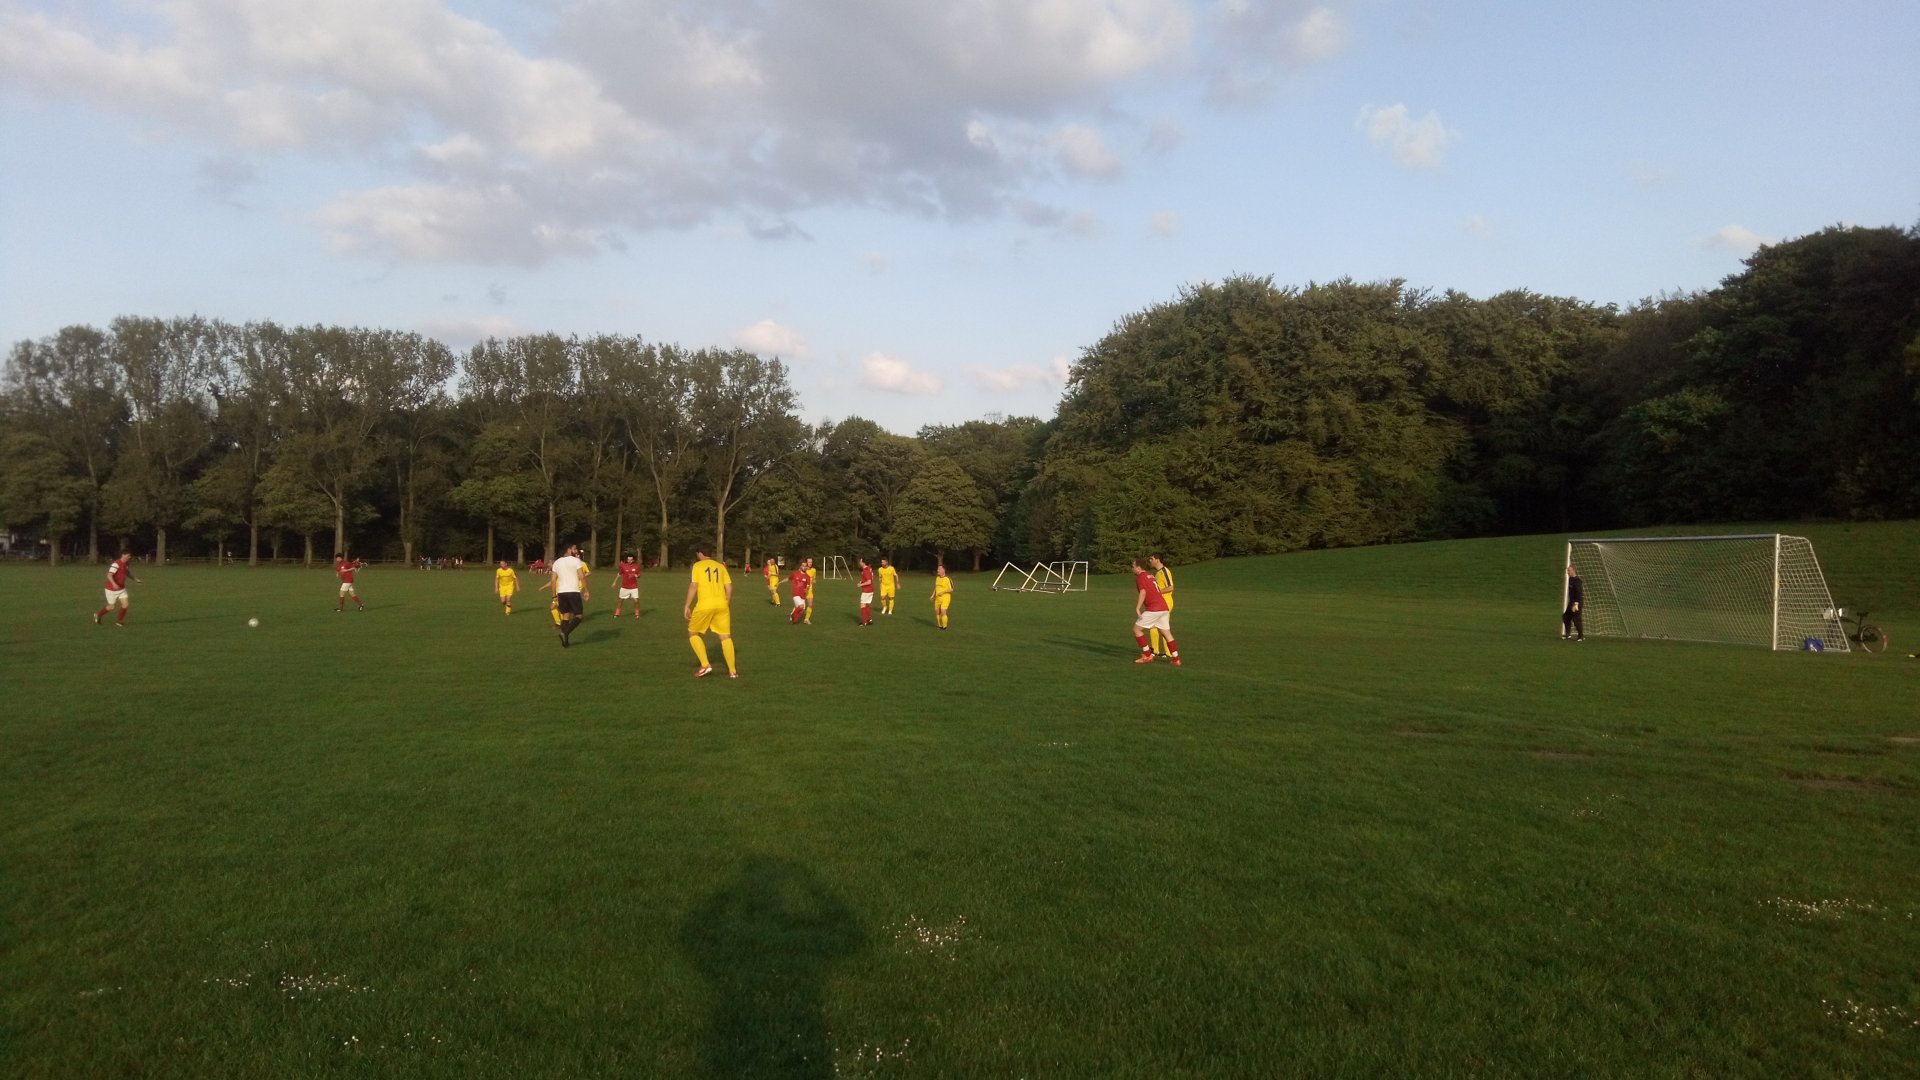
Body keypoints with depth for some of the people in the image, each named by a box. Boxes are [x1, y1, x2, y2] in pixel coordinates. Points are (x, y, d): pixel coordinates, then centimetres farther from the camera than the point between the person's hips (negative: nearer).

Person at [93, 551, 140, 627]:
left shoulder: (126, 564, 3)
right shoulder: (116, 564, -23)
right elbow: (109, 575, -32)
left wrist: (135, 579, 17)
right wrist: (114, 584, -47)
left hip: (121, 589, 7)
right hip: (112, 589, -7)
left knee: (125, 604, -6)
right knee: (112, 607, 6)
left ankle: (119, 621, 9)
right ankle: (98, 615, 33)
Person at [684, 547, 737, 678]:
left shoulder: (698, 565, 3)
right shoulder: (721, 566, 15)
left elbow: (693, 586, -5)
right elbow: (729, 587, 11)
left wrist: (687, 606, -1)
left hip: (705, 604, -4)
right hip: (721, 604, 4)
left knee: (693, 633, 14)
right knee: (725, 636, 8)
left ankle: (705, 665, 2)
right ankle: (733, 671, 7)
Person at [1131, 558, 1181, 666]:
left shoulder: (1140, 577, -3)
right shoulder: (1150, 576, 23)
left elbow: (1143, 592, -18)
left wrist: (1137, 608, -21)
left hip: (1153, 608, -9)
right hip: (1163, 607, 9)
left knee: (1136, 628, 2)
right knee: (1167, 633, 12)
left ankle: (1147, 655, 2)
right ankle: (1176, 659, 8)